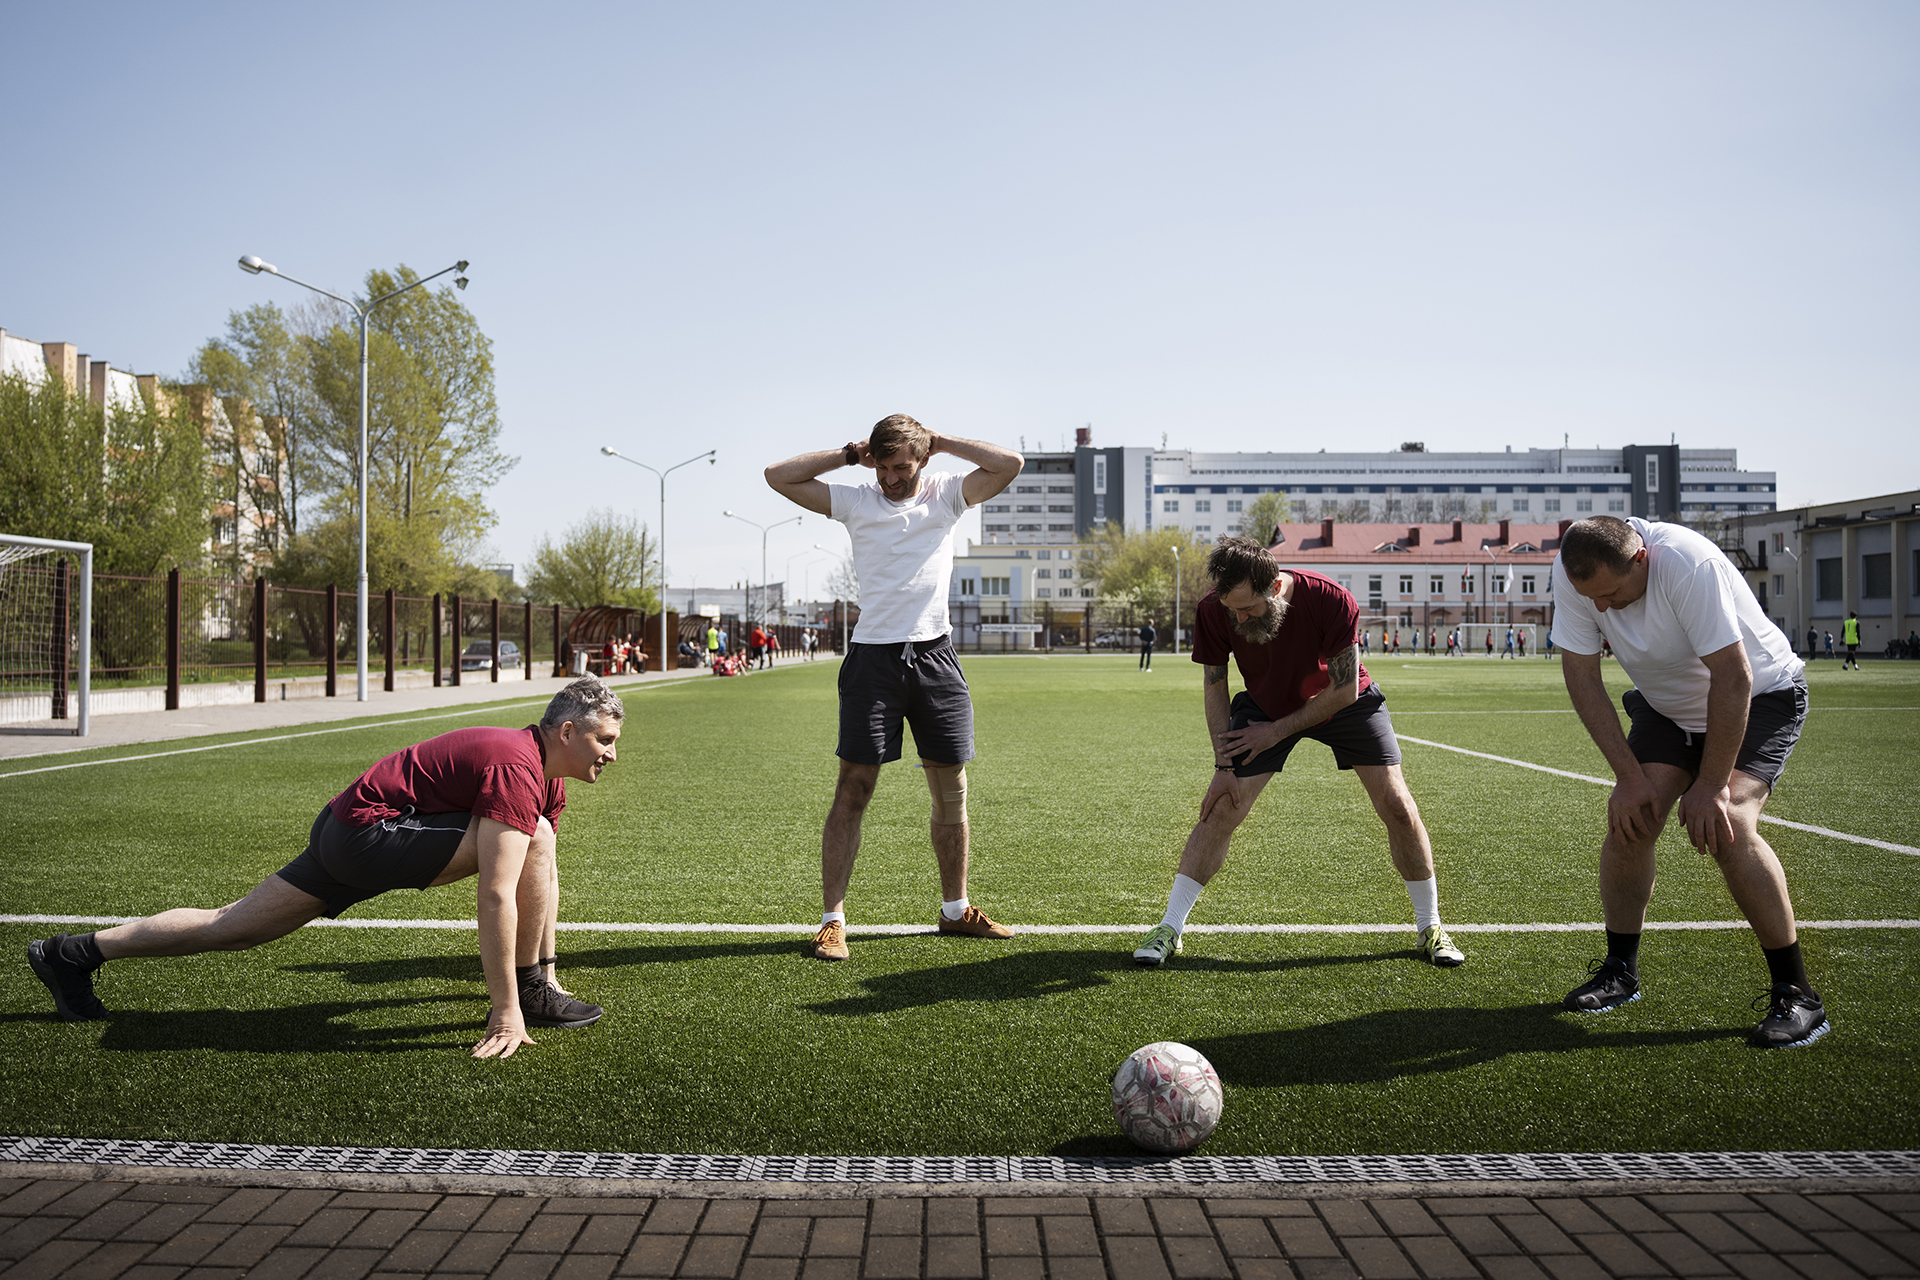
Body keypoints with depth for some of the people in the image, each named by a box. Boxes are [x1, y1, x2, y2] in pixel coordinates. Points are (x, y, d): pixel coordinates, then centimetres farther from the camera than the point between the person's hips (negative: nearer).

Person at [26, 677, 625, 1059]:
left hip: (344, 832, 10)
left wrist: (544, 962, 24)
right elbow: (496, 896, -28)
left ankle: (75, 953, 28)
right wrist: (507, 1009, -26)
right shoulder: (518, 769, -23)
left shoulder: (549, 778, 9)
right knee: (532, 838, -19)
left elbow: (546, 878, 20)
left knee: (231, 928, 18)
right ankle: (531, 995, -11)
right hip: (371, 832, -10)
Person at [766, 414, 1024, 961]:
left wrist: (940, 441, -1)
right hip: (873, 655, -2)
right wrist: (848, 454, 1)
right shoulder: (855, 500, 5)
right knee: (853, 788, -5)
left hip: (935, 654, 2)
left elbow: (1010, 464, -5)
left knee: (952, 791, 7)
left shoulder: (946, 494, 7)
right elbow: (777, 476, 1)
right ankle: (832, 919, 0)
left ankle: (955, 909, 23)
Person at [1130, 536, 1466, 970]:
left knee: (1398, 807, -7)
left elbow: (1345, 690, -23)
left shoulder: (1331, 600, -34)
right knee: (1220, 809, -11)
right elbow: (1214, 686, -12)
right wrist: (1224, 765, -16)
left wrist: (1275, 731, -21)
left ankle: (1430, 927, 13)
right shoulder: (1214, 611, -27)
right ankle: (1169, 928, 0)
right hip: (1264, 704, 1)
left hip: (1343, 703, -1)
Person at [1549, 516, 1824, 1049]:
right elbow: (1581, 675, -14)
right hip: (1668, 706, 5)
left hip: (1760, 699, -5)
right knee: (1628, 818, -9)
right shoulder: (1573, 573, -20)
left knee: (1725, 826, -24)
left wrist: (1710, 784, -27)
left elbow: (1733, 677, -32)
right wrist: (1630, 775, -17)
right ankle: (1620, 972, 10)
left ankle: (1796, 994, -11)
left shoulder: (1688, 563, -36)